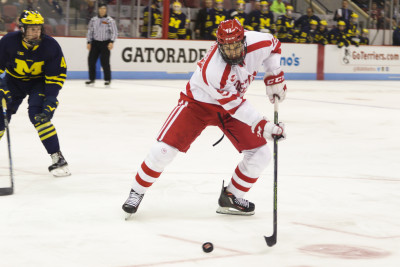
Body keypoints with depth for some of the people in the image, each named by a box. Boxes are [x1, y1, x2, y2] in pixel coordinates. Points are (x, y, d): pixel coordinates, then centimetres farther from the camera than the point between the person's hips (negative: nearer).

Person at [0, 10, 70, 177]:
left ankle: (58, 159, -17)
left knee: (38, 116, -22)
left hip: (39, 82, -2)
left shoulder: (51, 46, -22)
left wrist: (51, 99, -25)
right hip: (13, 80, 2)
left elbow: (57, 75, -16)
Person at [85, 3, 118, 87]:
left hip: (105, 43, -4)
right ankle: (92, 79, 10)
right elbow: (90, 31, 14)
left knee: (105, 62, -8)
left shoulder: (110, 20, -3)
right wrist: (89, 42, 8)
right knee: (91, 60, -1)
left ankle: (107, 80, 5)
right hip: (95, 42, 4)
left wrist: (111, 42, -16)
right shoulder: (93, 20, 9)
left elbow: (114, 32, -5)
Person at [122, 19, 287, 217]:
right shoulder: (212, 71, -38)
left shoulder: (257, 43, -23)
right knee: (164, 149, -17)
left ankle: (231, 197, 16)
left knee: (260, 154, -4)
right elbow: (234, 106, -31)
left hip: (233, 101, 6)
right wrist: (263, 126, -32)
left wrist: (274, 78, -3)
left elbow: (274, 45, 3)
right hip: (198, 102, -5)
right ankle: (137, 192, 7)